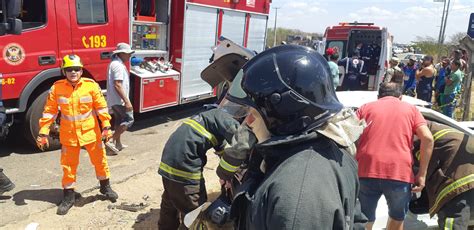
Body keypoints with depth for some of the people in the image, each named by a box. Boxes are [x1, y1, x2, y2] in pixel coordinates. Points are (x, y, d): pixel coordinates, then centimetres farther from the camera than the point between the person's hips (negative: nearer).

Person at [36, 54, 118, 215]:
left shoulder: (91, 85, -9)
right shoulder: (56, 88, -6)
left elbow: (101, 107, -5)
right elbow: (49, 112, -2)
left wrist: (106, 127, -9)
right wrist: (43, 133, -4)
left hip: (91, 132, 0)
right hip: (69, 135, 1)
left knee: (99, 160, 12)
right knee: (68, 165, 10)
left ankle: (105, 187, 34)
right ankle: (69, 196, 26)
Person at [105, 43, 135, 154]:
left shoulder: (115, 63, 14)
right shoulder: (118, 65, -19)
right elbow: (117, 85, -26)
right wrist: (127, 101, -25)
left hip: (114, 100, 11)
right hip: (119, 100, -11)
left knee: (119, 120, 18)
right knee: (128, 120, -5)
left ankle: (118, 143, 26)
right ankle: (111, 141, -5)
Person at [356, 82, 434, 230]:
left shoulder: (365, 108, 17)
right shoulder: (411, 109, 17)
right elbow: (427, 138, 2)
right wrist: (422, 174, 3)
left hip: (366, 171, 0)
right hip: (399, 172, 0)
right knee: (397, 218, 26)